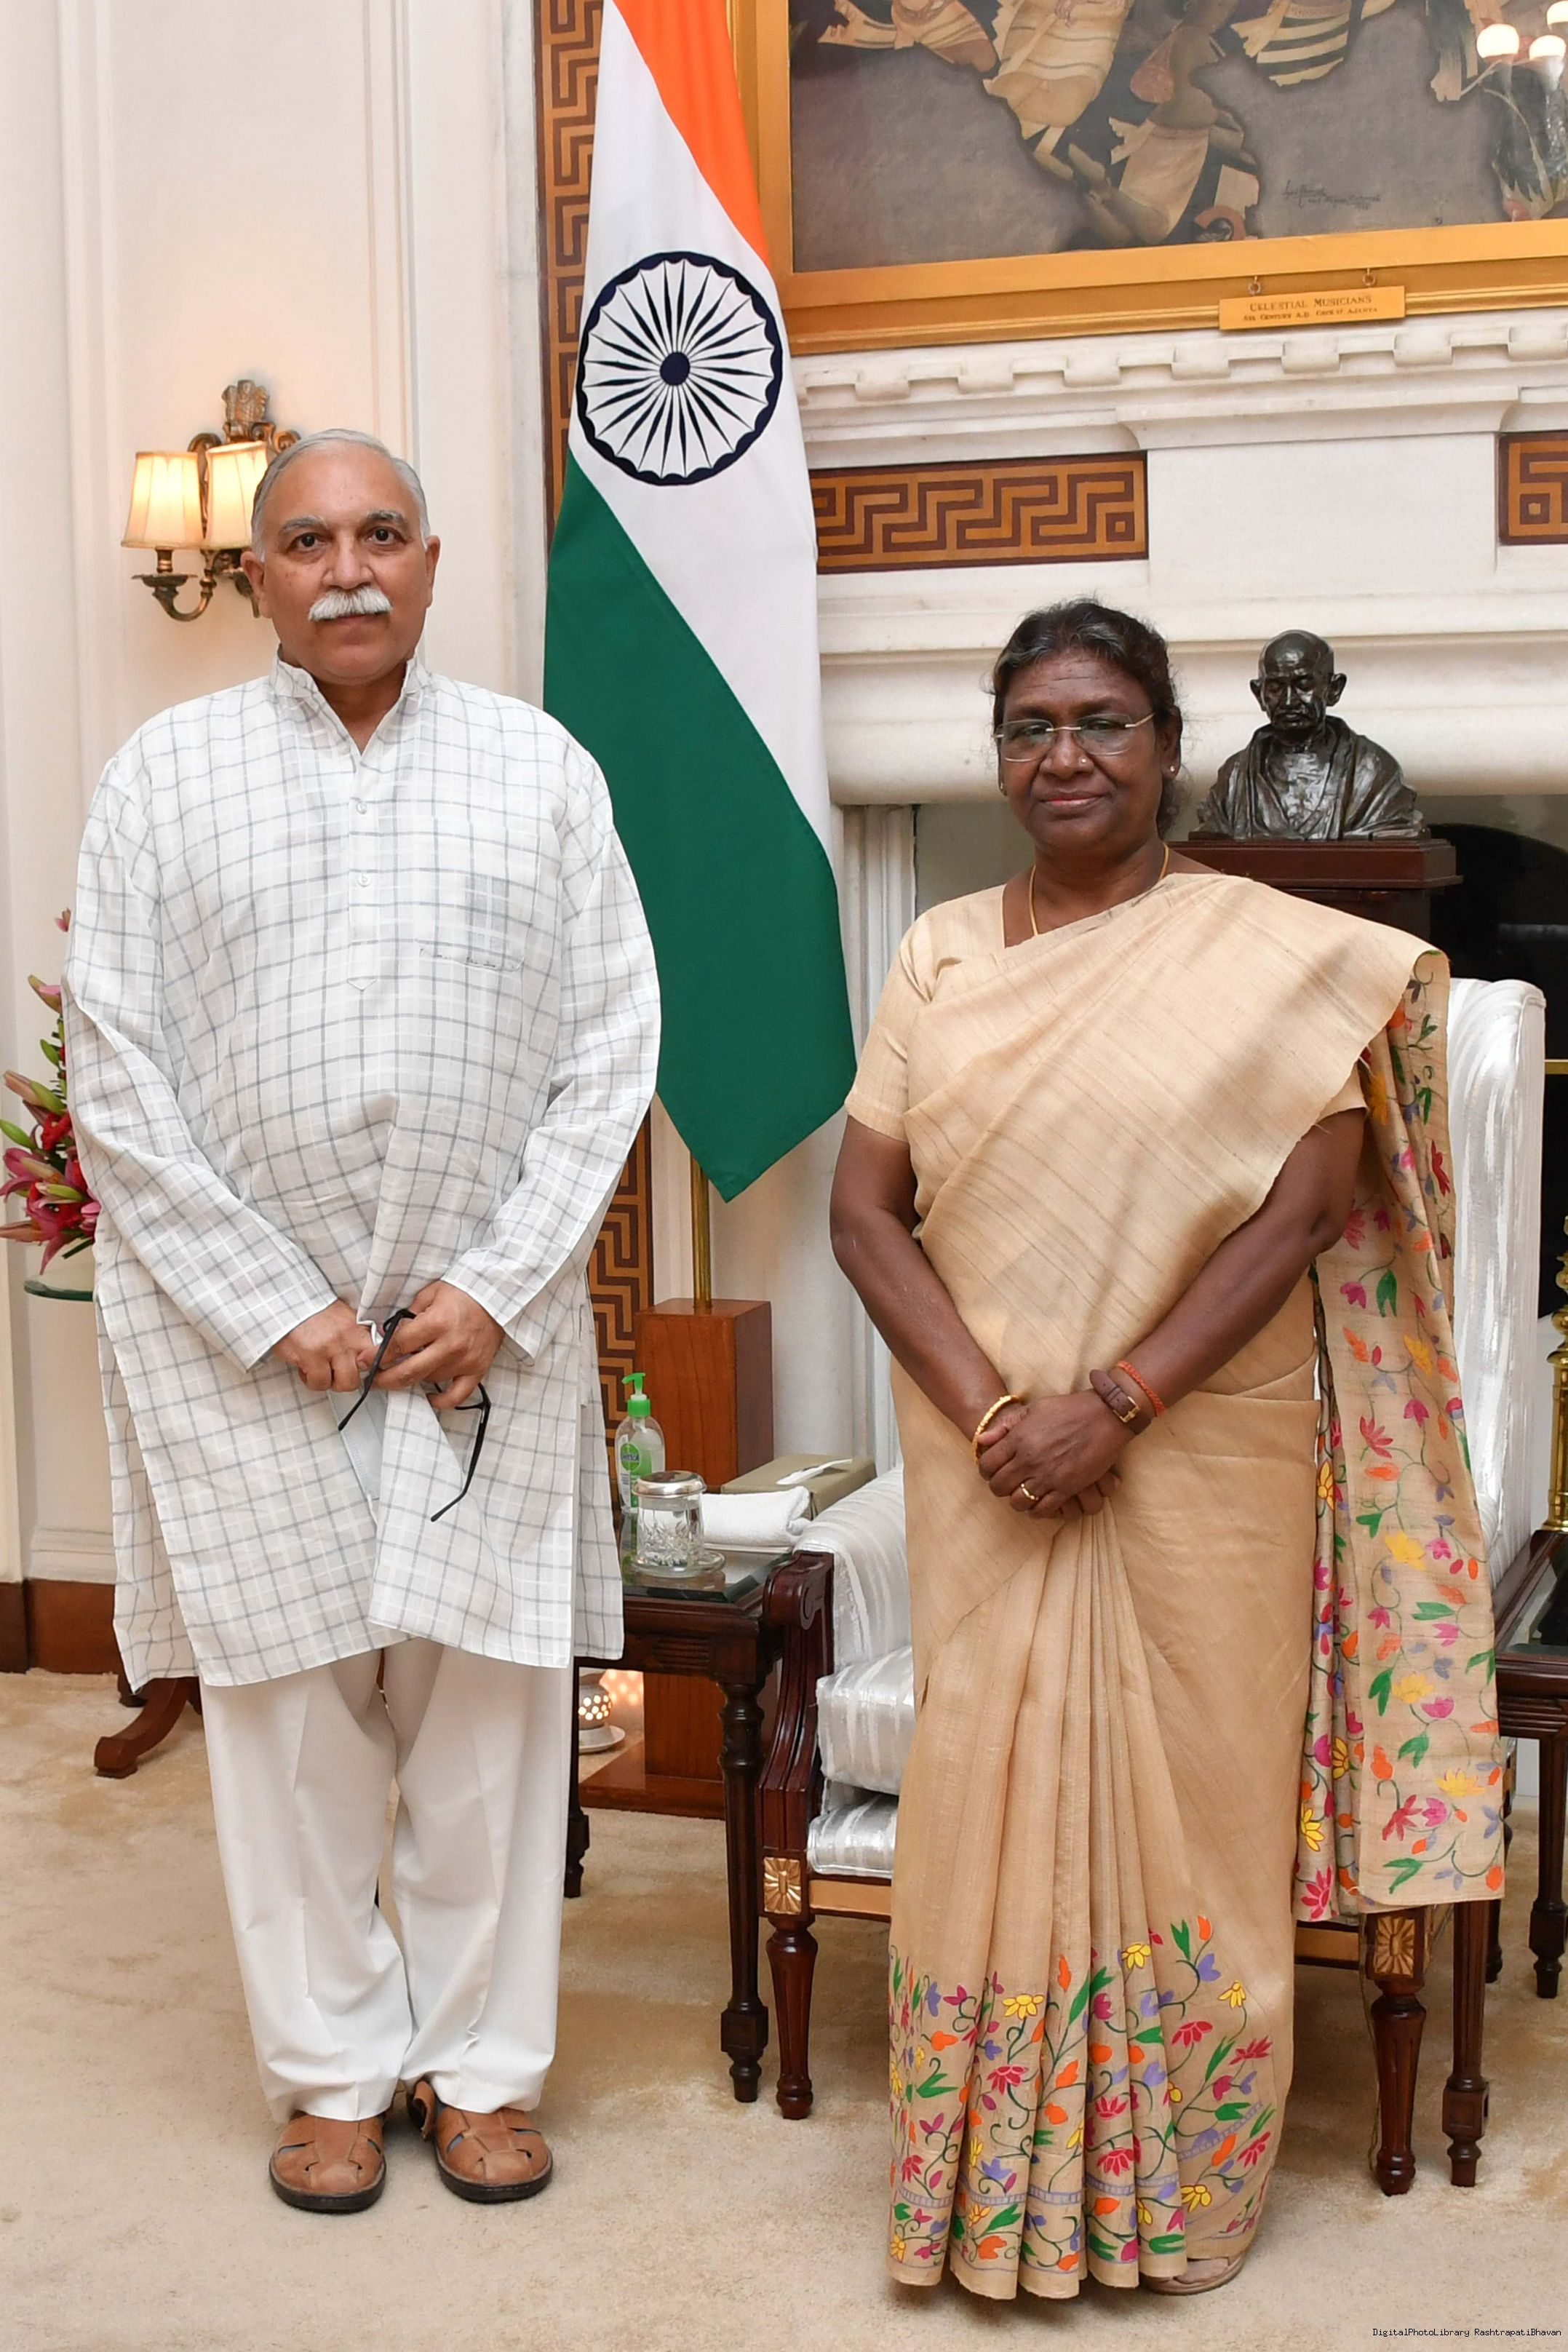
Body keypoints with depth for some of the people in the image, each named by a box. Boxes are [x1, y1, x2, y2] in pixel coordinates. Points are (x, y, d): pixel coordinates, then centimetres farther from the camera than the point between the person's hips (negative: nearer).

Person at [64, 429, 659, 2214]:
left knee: (490, 1693, 5)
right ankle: (333, 2069, 22)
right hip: (246, 1327, 0)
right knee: (288, 1693, 5)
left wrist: (497, 1292, -7)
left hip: (490, 1326, 1)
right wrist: (280, 1310, -7)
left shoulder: (540, 769, 5)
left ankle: (483, 2061, 21)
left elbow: (610, 1048, 2)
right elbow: (116, 1078, -2)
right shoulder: (166, 772, 3)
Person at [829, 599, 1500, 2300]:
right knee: (992, 1795, 8)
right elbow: (865, 1210, 2)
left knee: (1186, 1796, 6)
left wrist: (1110, 1407, -17)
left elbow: (1304, 1208, -10)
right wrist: (990, 1413, -12)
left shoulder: (1275, 956, -4)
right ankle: (992, 2190, 25)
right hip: (986, 1471, 3)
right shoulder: (941, 958, 6)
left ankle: (1179, 2186, 25)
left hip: (1204, 1461, -2)